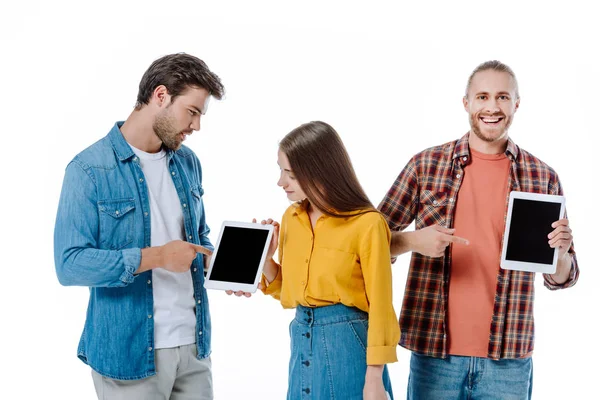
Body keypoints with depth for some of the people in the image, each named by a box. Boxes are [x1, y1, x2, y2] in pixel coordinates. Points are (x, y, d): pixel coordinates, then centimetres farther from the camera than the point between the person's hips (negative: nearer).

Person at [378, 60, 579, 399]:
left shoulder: (543, 177, 2)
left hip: (508, 357, 1)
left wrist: (560, 252, -14)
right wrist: (414, 240, -15)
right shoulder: (426, 165, 0)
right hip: (433, 350, 0)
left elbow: (560, 278, 7)